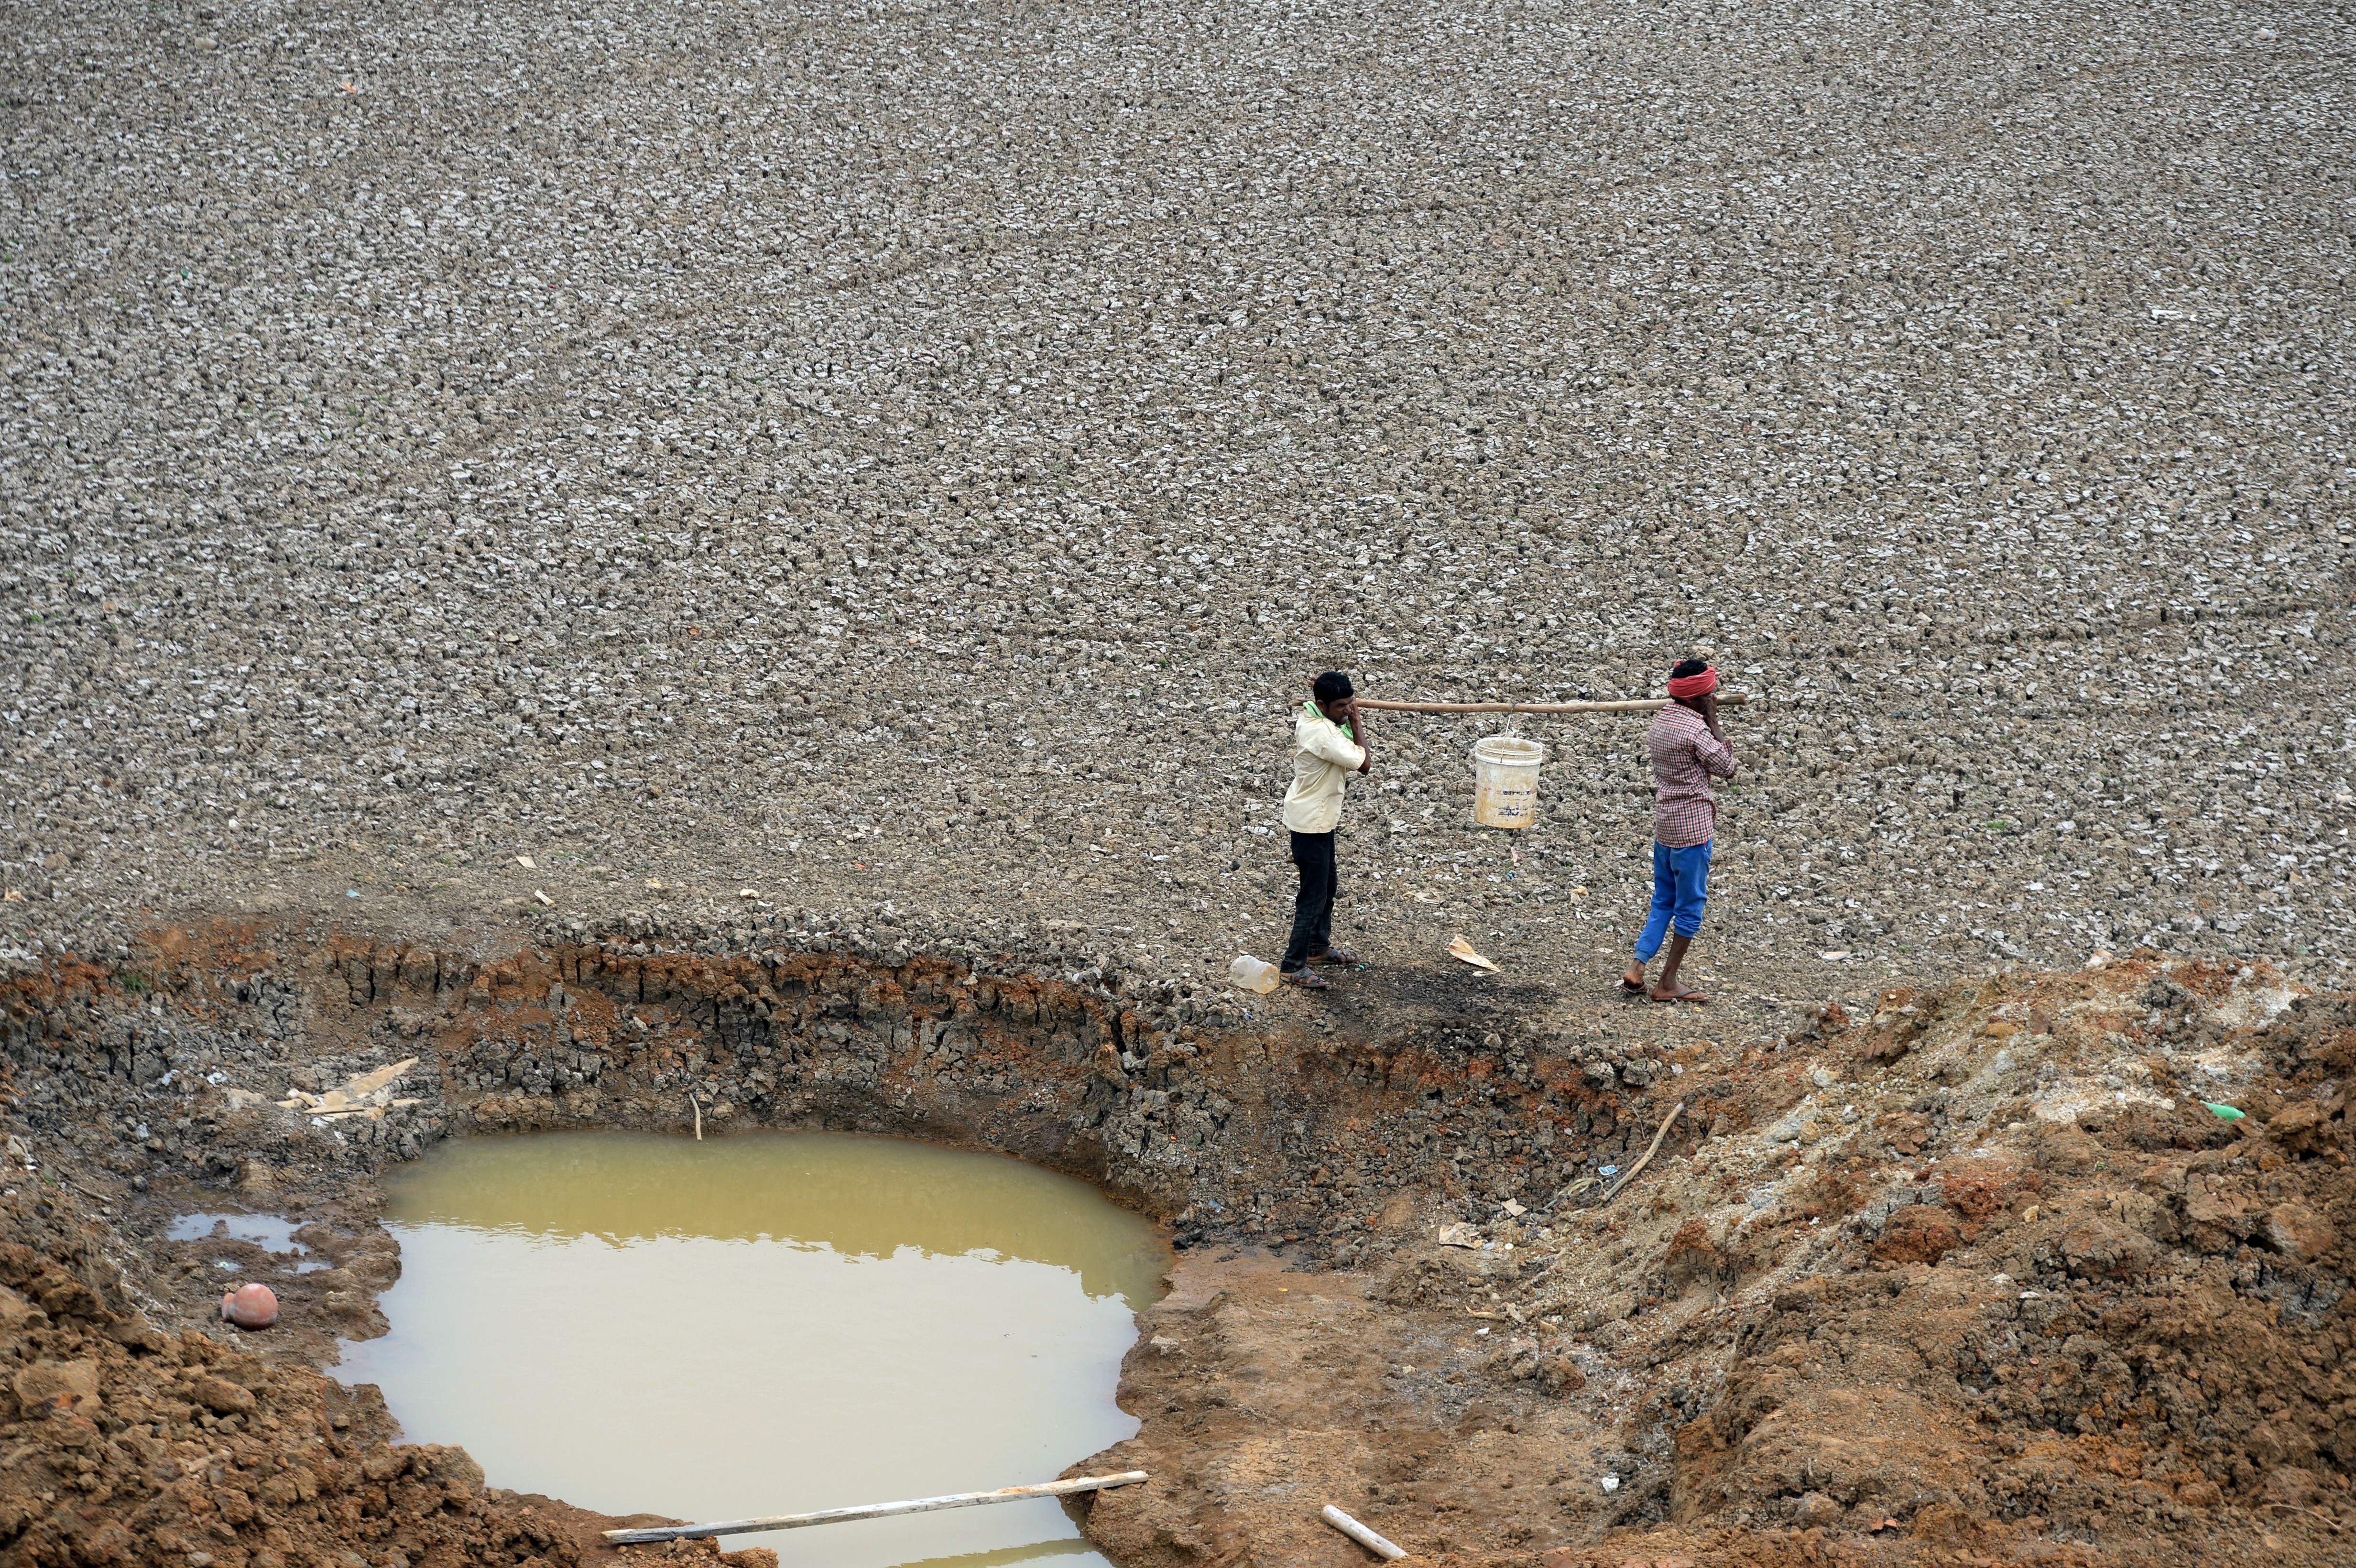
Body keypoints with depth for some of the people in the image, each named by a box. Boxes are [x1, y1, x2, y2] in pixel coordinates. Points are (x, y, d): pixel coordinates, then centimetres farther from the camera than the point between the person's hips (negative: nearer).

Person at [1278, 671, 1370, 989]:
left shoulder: (1309, 715, 0)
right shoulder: (1322, 733, -30)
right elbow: (1363, 763, -28)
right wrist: (1357, 723, -17)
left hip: (1318, 819, 10)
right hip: (1312, 823, -10)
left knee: (1327, 886, 23)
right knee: (1314, 894, -3)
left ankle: (1319, 948, 39)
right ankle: (1293, 965, 4)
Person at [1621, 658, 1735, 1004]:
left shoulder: (1659, 723, 9)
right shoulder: (1696, 729, -18)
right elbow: (1726, 768, -9)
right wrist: (1713, 722, -6)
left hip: (1663, 824, 8)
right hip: (1692, 827, -8)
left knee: (1663, 902, 17)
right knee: (1690, 906, 3)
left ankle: (1637, 969, 7)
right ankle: (1667, 983, 7)